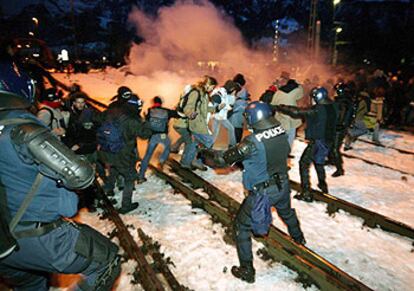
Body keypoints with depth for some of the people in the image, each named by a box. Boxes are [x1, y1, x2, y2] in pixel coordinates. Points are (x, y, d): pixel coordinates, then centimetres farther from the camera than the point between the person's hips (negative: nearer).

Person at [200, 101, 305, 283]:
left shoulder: (251, 143, -29)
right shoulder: (282, 132, -10)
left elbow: (224, 159, -22)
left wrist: (205, 154, -3)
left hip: (262, 193, -6)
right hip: (283, 186, 7)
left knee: (241, 227, 11)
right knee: (286, 211, 36)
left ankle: (247, 271, 18)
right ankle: (298, 237, 63)